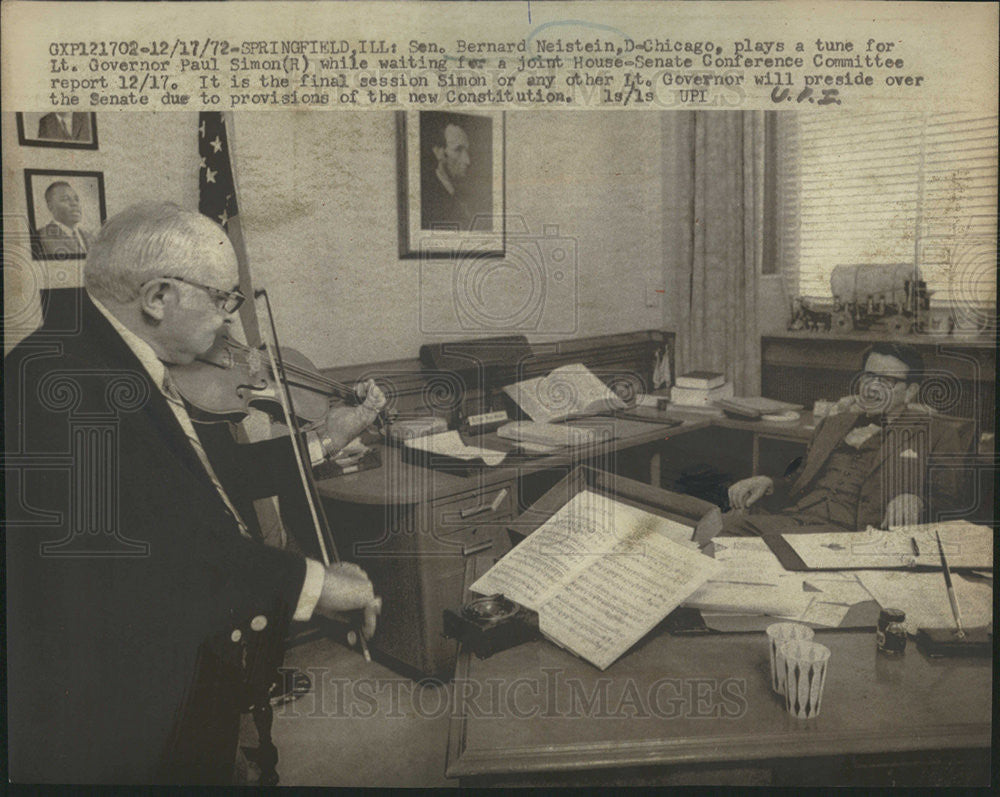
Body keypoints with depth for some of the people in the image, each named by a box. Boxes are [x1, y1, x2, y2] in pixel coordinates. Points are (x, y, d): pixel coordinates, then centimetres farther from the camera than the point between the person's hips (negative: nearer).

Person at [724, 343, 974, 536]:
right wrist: (766, 485, 3)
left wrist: (914, 500, -21)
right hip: (793, 519, 5)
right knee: (727, 523, -25)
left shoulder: (938, 432, 15)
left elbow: (950, 496, 2)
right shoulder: (835, 423, 29)